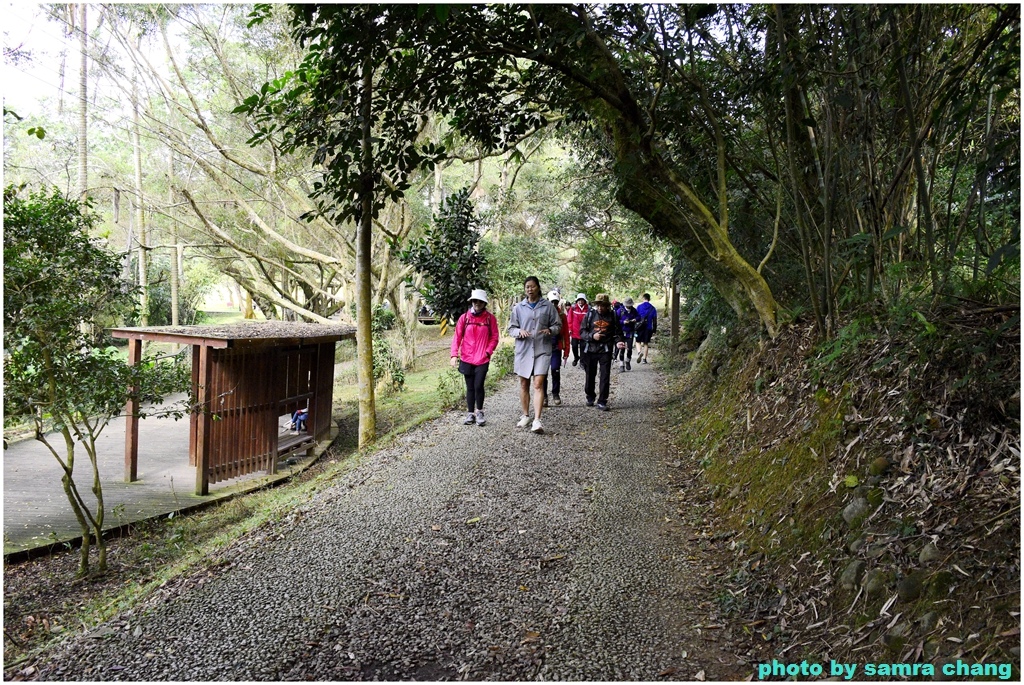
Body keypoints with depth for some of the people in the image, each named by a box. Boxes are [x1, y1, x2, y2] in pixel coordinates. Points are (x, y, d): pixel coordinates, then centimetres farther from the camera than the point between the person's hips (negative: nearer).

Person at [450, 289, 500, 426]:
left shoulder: (490, 318, 1)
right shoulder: (464, 317, 3)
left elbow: (494, 337, 3)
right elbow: (457, 337, 2)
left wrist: (488, 352, -9)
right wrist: (454, 355, -7)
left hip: (483, 359, -2)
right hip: (467, 359, 2)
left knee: (478, 386, -8)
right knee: (470, 387, 8)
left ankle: (479, 412, 12)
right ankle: (470, 414, 18)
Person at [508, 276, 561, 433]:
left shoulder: (548, 306, 1)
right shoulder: (518, 308, 5)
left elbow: (558, 325, 7)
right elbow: (511, 328, 9)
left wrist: (550, 330, -14)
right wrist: (519, 332, -13)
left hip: (542, 350, -2)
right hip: (523, 350, 3)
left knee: (538, 384, -13)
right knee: (524, 384, 11)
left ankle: (537, 420, -15)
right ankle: (525, 416, 27)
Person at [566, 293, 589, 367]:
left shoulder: (588, 308, -3)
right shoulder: (573, 308, -2)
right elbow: (569, 319, 0)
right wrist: (570, 329, -2)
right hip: (574, 332, 1)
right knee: (574, 346, 8)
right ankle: (576, 358, 34)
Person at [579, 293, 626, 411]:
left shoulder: (612, 316, 3)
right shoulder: (590, 315, 2)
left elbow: (617, 332, 8)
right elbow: (582, 332, 1)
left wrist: (618, 341, -12)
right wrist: (592, 336, -16)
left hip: (605, 350, -1)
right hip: (590, 349, 1)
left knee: (605, 376, -4)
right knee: (590, 375, 11)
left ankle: (602, 402, 1)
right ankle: (590, 397, 30)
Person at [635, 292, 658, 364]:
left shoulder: (639, 307, -2)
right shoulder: (652, 308, 3)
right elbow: (655, 321, 5)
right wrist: (654, 331, 10)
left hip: (640, 328, -2)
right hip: (648, 328, 2)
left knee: (638, 342, 8)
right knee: (646, 343, 10)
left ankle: (639, 352, -21)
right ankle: (644, 359, 8)